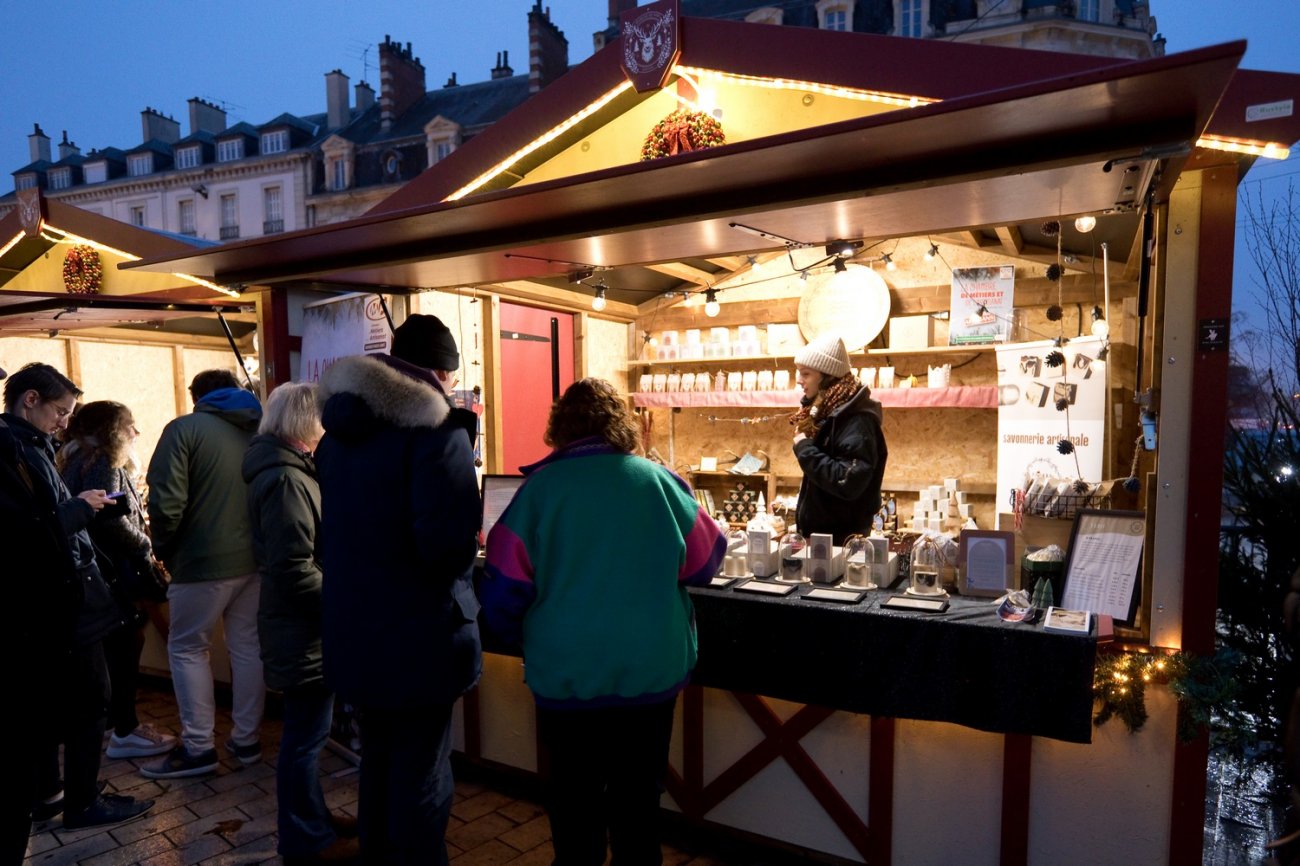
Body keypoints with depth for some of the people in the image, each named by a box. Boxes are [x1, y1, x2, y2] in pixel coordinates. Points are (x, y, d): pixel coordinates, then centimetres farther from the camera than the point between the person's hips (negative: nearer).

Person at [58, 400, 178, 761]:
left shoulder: (82, 460, 16)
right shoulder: (101, 462, -15)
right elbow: (110, 518, -26)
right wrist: (145, 547, -13)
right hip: (112, 571, -10)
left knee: (115, 648, 18)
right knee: (124, 647, -2)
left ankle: (118, 720, 29)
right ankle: (125, 733, 6)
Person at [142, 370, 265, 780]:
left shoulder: (185, 429, -6)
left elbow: (166, 501, -13)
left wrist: (164, 551, 2)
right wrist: (261, 540, 14)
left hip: (205, 560, -4)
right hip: (257, 558, 5)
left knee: (187, 647, 12)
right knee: (247, 646, 14)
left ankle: (198, 746, 15)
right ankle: (246, 739, 23)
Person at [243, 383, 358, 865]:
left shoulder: (283, 469, 11)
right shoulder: (286, 480, -22)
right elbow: (295, 571, -27)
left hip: (302, 626, 11)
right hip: (303, 632, -11)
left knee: (306, 732, 22)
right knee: (305, 737, 5)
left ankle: (310, 825, 38)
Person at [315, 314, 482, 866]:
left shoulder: (338, 427, 9)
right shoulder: (437, 428, -18)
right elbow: (449, 539, -26)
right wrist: (457, 566, -5)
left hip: (354, 629, 8)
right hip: (419, 633, -8)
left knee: (378, 762, 24)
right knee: (420, 775, 8)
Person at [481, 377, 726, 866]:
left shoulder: (540, 487, -11)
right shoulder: (660, 481, -9)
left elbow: (505, 587, -7)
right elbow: (705, 563, 2)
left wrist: (524, 640, 12)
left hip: (565, 673, 0)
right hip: (651, 670, 1)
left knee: (574, 796, 19)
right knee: (638, 795, 19)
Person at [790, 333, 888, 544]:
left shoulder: (857, 421, -20)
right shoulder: (826, 412, 8)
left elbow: (849, 483, -30)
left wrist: (805, 449, -23)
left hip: (840, 538, -9)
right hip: (816, 531, 9)